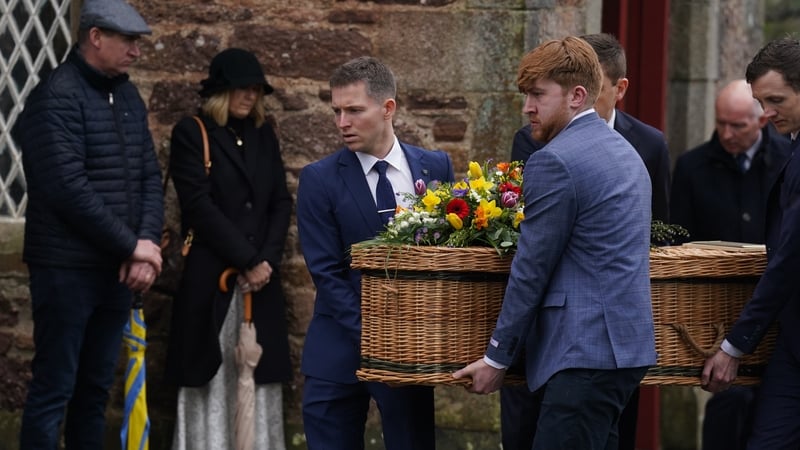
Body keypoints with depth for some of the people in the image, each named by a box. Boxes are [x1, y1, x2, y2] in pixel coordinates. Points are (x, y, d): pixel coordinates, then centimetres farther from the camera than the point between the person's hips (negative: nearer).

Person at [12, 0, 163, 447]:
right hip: (68, 269, -7)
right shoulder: (57, 97, -13)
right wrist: (131, 245, -14)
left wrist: (146, 245, -4)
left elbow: (151, 177, 11)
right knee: (54, 387, -3)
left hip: (117, 268, 7)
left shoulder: (128, 96, 11)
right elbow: (69, 190, -20)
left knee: (97, 387, 11)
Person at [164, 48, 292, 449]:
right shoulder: (192, 134, -2)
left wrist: (266, 261, -5)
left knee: (258, 375, 1)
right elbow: (199, 205, -10)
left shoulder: (263, 135, 14)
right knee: (212, 378, -4)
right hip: (211, 276, -5)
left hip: (261, 277, 5)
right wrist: (246, 261, -12)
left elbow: (281, 202, 11)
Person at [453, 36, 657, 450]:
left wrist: (496, 357, -2)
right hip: (626, 344, 10)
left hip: (585, 354, -10)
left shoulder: (554, 161, -12)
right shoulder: (625, 151, 18)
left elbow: (531, 271, -11)